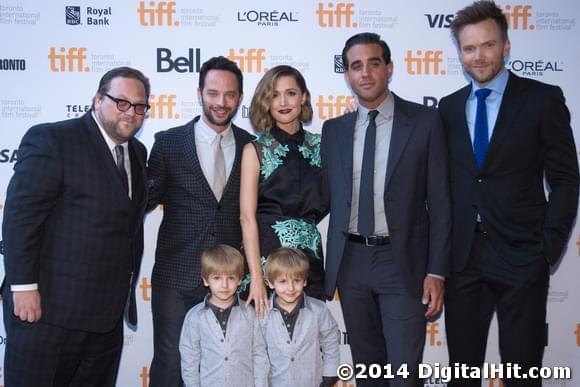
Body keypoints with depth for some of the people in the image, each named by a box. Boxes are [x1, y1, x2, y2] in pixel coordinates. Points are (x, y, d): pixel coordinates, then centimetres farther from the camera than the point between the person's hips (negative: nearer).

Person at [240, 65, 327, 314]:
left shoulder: (320, 145, 9)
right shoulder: (255, 150, 0)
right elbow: (247, 216, -8)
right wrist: (256, 277, -16)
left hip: (310, 254, 3)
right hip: (266, 251, -3)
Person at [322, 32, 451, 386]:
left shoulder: (425, 121, -3)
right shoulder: (334, 129, 7)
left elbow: (440, 202, -4)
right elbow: (329, 197, 10)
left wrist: (436, 272, -9)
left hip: (403, 263, -3)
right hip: (350, 262, 4)